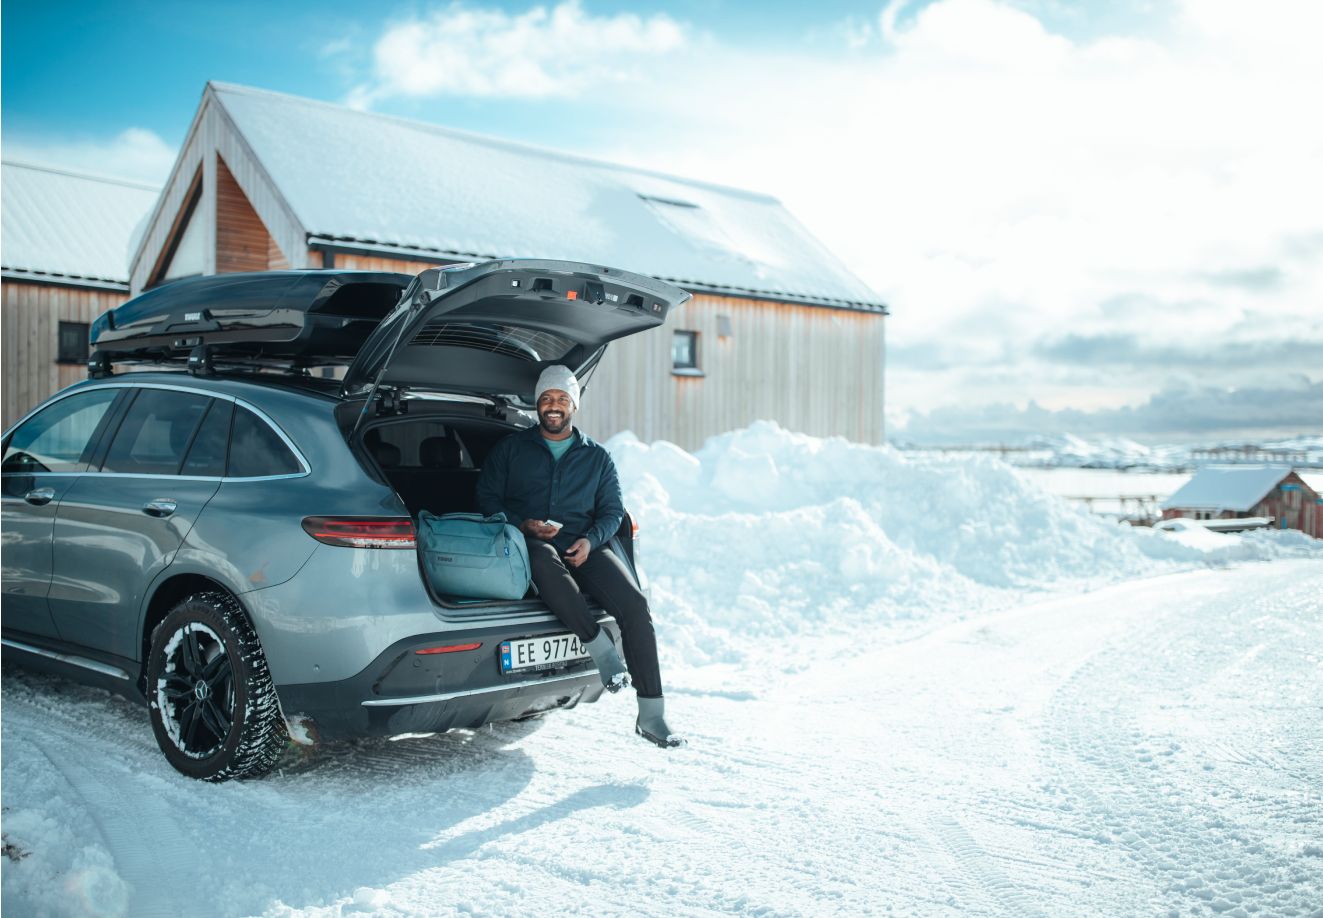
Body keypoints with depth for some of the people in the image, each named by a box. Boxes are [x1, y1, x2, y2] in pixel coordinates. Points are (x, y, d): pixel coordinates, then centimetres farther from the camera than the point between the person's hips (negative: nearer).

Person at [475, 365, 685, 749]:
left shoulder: (597, 457, 21)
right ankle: (600, 648, -35)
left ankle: (651, 714, -23)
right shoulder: (511, 448, 16)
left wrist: (590, 540, -7)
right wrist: (521, 525, -10)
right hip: (531, 545, -2)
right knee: (544, 560, -42)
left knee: (635, 602, -25)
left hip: (584, 548, 2)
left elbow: (612, 511, 15)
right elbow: (486, 499, 9)